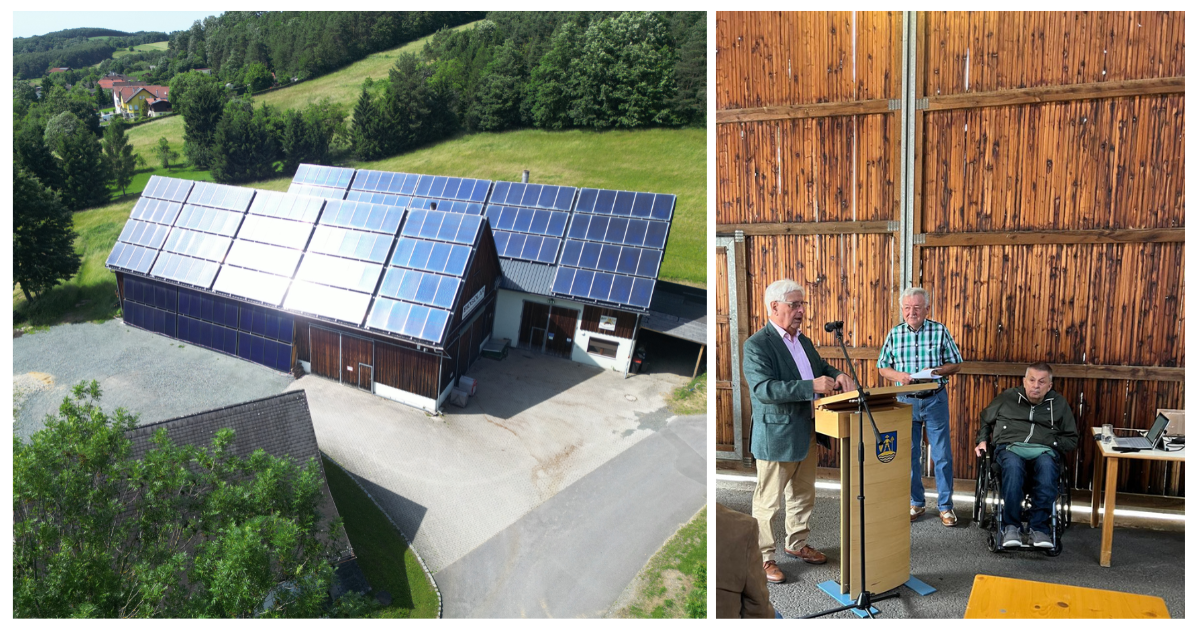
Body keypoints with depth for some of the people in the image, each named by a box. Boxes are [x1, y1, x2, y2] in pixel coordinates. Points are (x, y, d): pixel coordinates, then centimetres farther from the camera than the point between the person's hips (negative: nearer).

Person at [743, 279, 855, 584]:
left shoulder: (803, 341, 12)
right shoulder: (756, 345, -16)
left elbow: (821, 368, 22)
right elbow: (763, 389, -26)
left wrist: (837, 376, -3)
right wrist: (812, 386, -31)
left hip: (807, 433, 8)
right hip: (776, 436, -8)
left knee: (803, 495, 21)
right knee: (768, 500, 3)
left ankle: (797, 544, 38)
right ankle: (763, 557, 16)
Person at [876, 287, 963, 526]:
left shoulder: (940, 331, -3)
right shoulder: (895, 334, 1)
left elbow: (955, 364, 1)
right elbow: (883, 367, 6)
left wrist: (936, 371, -17)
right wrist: (898, 375, -14)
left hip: (935, 400, -2)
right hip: (905, 401, 2)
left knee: (942, 455, 3)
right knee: (909, 455, 10)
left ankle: (946, 506, 16)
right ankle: (915, 503, 24)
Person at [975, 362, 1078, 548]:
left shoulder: (1059, 404, 21)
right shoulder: (1007, 398, 20)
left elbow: (1072, 438, 23)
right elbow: (985, 419, 34)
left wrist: (1053, 444, 2)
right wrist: (982, 440, 17)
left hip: (1044, 450, 1)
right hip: (1010, 447, 0)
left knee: (1047, 467, -39)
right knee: (1013, 465, -40)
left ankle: (1039, 528, -35)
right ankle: (1011, 526, -33)